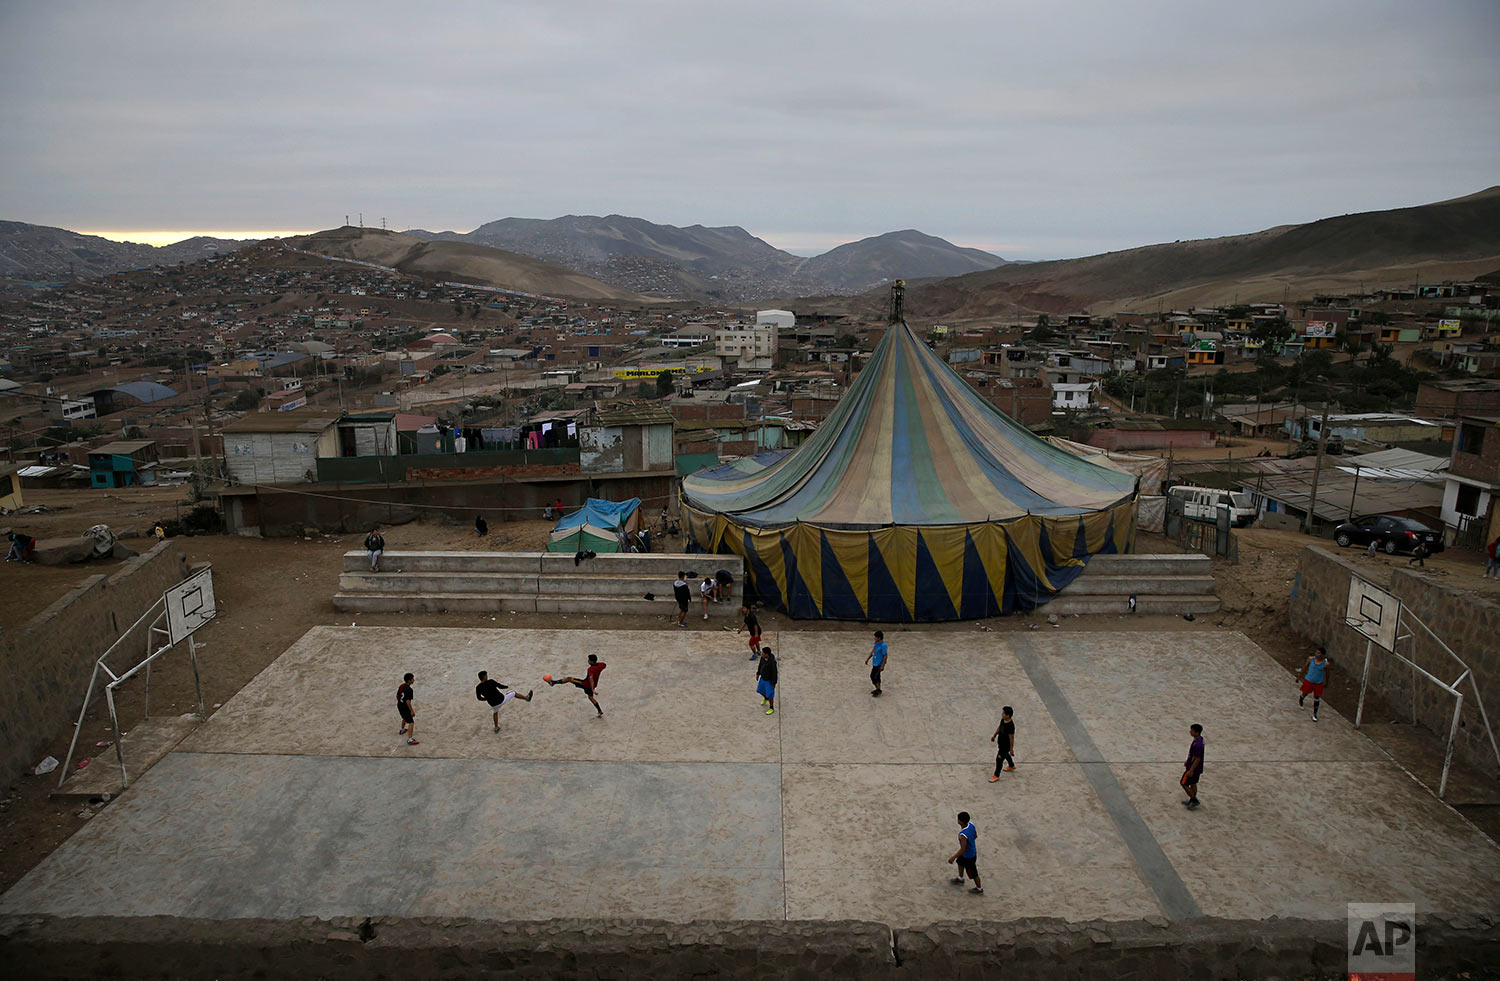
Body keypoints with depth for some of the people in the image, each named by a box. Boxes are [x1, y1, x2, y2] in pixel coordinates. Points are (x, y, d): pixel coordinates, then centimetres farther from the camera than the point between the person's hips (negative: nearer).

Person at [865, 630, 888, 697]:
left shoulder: (883, 645, -22)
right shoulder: (876, 643, 6)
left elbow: (885, 656, -21)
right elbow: (872, 651, 18)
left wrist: (883, 666, -21)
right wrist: (868, 659, 22)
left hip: (879, 664, -9)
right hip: (875, 663, 9)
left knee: (874, 677, -7)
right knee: (877, 677, 17)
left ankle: (878, 690, 5)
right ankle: (878, 689, 30)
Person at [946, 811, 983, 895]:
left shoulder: (963, 835, -42)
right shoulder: (971, 824, -19)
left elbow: (963, 850, -31)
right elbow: (975, 836, 0)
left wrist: (953, 857, -18)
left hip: (969, 857, -8)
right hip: (972, 850, 8)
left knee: (973, 873, 18)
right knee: (960, 863, 32)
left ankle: (979, 889, 42)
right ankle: (960, 879, 57)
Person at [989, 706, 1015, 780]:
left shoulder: (1010, 726, -35)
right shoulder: (1003, 720, -10)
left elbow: (1011, 738, -26)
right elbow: (999, 727, 10)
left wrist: (1011, 749, -18)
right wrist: (994, 735, 18)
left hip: (1006, 746, -9)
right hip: (1001, 743, 9)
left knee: (999, 759, 2)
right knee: (1005, 755, 32)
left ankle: (996, 776, 18)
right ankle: (1012, 766, 58)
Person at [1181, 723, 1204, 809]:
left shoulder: (1197, 744, -31)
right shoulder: (1200, 739, 0)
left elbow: (1197, 759, -28)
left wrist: (1191, 770, -22)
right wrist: (1187, 762, 24)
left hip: (1194, 768, -9)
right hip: (1197, 768, 9)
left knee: (1184, 783, 4)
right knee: (1193, 783, 21)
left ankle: (1194, 800, 13)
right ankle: (1192, 800, 34)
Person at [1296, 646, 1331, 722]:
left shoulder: (1326, 663, -21)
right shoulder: (1311, 659, -17)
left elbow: (1326, 673, -4)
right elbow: (1305, 667, -1)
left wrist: (1326, 682, 10)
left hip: (1318, 683, -1)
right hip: (1308, 681, 1)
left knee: (1316, 698, 10)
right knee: (1305, 693, 19)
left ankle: (1314, 714, 27)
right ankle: (1301, 699, 56)